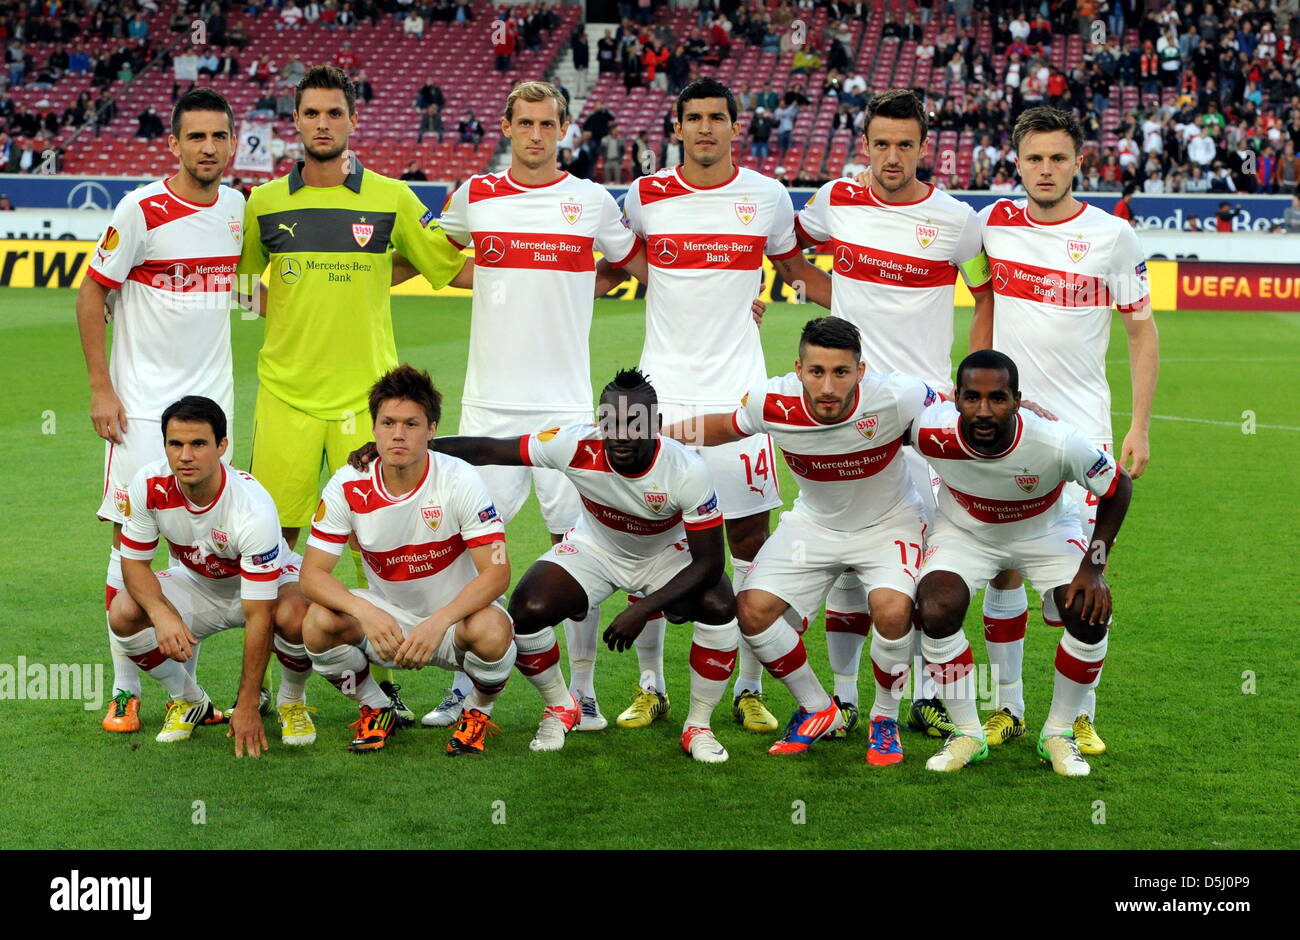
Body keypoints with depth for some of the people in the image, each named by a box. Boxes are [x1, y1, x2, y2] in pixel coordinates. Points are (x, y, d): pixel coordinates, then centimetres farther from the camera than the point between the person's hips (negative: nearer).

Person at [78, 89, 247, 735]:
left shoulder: (236, 207, 5)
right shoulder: (142, 210, -12)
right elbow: (91, 294, -7)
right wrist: (100, 388, -10)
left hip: (212, 399, 5)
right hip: (141, 407, -5)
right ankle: (125, 690, 9)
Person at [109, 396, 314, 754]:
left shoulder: (253, 508, -36)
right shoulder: (149, 484, -24)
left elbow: (259, 616, -33)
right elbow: (134, 562, -12)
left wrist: (247, 708, -33)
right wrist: (162, 615, -35)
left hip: (271, 580, -4)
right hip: (196, 584, 4)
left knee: (296, 617, -38)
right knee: (124, 613, -25)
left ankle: (292, 701, -3)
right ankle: (189, 701, 3)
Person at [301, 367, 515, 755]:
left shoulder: (460, 480, -19)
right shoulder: (348, 487, -12)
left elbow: (497, 571, -23)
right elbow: (312, 573, -14)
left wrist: (438, 623, -39)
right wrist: (365, 612, -34)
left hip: (454, 619, -2)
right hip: (386, 619, 2)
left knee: (491, 630, -36)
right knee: (319, 622, -26)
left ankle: (478, 713, 1)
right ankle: (377, 709, 4)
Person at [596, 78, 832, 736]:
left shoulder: (767, 197, 3)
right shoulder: (645, 196, 2)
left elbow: (798, 271, 18)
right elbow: (626, 265, 22)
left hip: (737, 392, 0)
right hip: (663, 389, 0)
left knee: (750, 539, 0)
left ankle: (749, 689, 11)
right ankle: (650, 686, 13)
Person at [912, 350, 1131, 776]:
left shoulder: (1058, 444, -36)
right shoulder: (931, 431, -33)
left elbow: (1117, 488, -17)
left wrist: (1093, 567, -17)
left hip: (1045, 532, 0)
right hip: (964, 530, 0)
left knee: (1090, 616, -20)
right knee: (936, 612, -25)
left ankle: (1058, 733, 3)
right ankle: (967, 733, -4)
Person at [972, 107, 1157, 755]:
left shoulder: (1112, 235, -4)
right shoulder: (992, 224, 3)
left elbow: (1142, 332, 2)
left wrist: (1140, 427, -3)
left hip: (1080, 428, -2)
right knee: (1001, 567, 4)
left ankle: (1080, 715, 7)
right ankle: (1008, 707, 16)